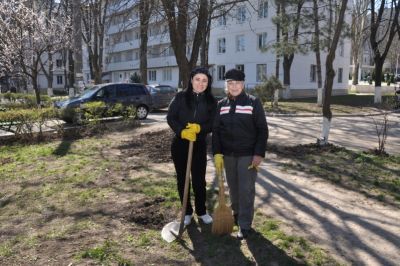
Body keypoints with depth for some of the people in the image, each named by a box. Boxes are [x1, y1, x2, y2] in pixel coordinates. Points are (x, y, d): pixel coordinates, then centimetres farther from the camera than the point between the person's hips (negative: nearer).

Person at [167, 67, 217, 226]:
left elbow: (212, 124, -3)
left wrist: (199, 128, -23)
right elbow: (170, 117, -7)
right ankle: (187, 212, 25)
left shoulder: (211, 101, -2)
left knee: (199, 180, 4)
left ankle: (201, 211, 25)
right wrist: (182, 131, -22)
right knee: (182, 179, 9)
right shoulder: (180, 97, -5)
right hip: (180, 144, 0)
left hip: (200, 145, 0)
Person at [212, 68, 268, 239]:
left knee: (246, 189, -2)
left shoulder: (253, 103, -6)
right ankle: (236, 213, 36)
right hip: (228, 154, 4)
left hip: (248, 154, -4)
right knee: (233, 188, 16)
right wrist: (217, 153, -4)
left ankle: (245, 225, 7)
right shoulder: (221, 105, 5)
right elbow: (216, 130, 5)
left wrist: (259, 154, -14)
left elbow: (262, 130, -7)